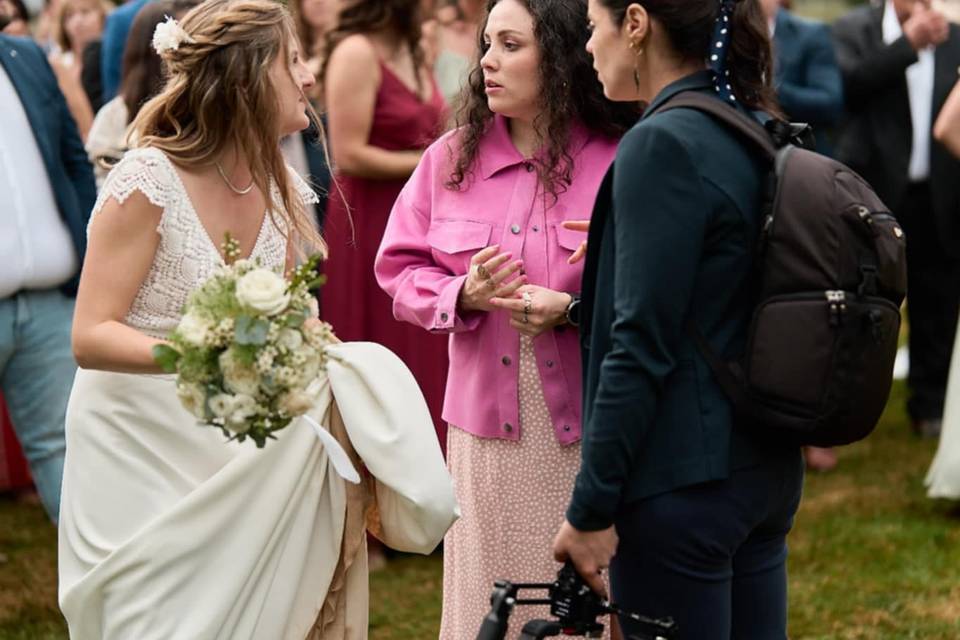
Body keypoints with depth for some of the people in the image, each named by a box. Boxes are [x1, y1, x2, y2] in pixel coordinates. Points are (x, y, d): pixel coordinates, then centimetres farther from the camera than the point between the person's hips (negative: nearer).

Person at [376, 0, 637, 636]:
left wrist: (573, 310, -21)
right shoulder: (451, 159, 7)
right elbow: (401, 271, 10)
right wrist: (463, 295, -10)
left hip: (587, 426, -3)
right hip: (486, 425, 3)